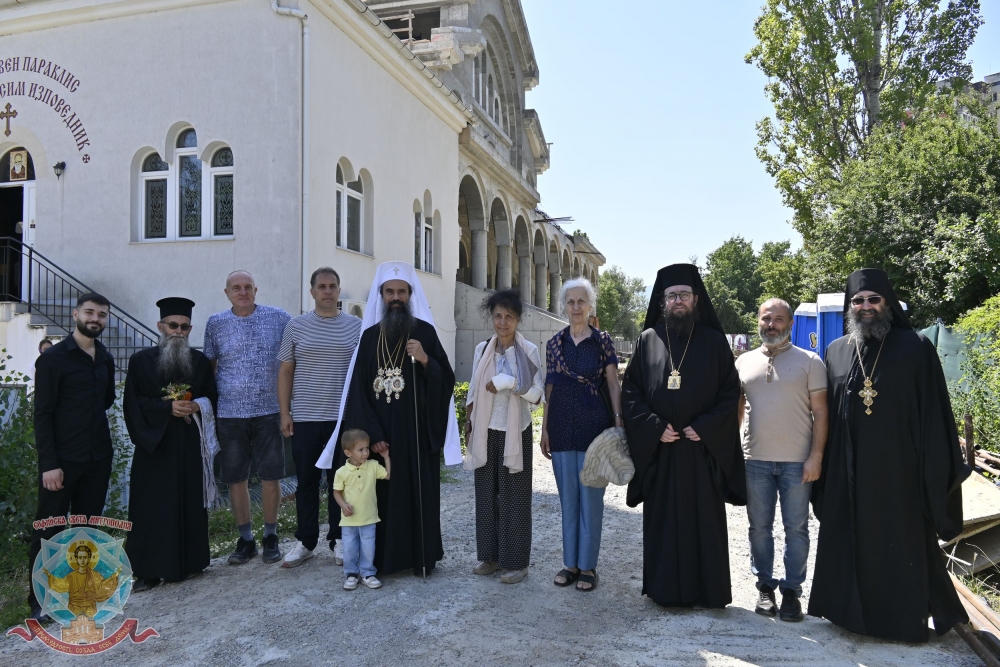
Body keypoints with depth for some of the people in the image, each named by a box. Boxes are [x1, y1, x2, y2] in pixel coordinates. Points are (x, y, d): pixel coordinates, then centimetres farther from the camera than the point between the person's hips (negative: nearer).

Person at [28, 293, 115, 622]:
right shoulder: (53, 358, -8)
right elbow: (42, 414, -11)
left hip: (98, 457, 5)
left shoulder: (106, 358, 8)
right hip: (62, 459, -5)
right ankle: (39, 599, 15)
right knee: (48, 529, 4)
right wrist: (49, 464, -16)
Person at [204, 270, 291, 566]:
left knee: (271, 476, 4)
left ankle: (270, 537, 20)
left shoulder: (279, 318, -1)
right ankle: (245, 539, 22)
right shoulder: (215, 324, 4)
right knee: (236, 478, 8)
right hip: (229, 413, 2)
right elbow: (208, 365, 13)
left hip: (268, 411, -1)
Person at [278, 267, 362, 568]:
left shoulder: (355, 326, 4)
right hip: (304, 418, 0)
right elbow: (285, 371, 6)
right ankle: (306, 541, 20)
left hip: (343, 418, 0)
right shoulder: (296, 326, 5)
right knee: (306, 481, 8)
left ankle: (339, 540, 20)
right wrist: (285, 412, 1)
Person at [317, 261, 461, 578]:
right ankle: (384, 557, 16)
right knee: (384, 494, 4)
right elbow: (359, 389, 2)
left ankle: (421, 555, 15)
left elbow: (446, 381, -3)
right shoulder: (370, 335, 6)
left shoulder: (425, 331, 1)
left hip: (417, 432, -2)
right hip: (380, 434, 2)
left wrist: (425, 359, -21)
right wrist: (372, 433, -7)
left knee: (418, 492, 3)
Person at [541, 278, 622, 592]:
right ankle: (570, 562, 21)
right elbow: (549, 388, 9)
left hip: (594, 424, -3)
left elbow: (614, 384, -2)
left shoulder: (602, 341, 0)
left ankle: (587, 565, 14)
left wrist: (619, 420, -12)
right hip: (562, 426, 3)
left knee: (591, 496, 2)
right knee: (567, 496, 10)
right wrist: (545, 428, 7)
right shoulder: (554, 343, 7)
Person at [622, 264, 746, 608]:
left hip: (704, 447, -1)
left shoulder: (714, 341, 3)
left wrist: (705, 428, -12)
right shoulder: (647, 340, 5)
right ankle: (665, 589, 19)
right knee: (662, 519, 7)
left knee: (704, 519, 5)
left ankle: (708, 589, 18)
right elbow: (630, 392, 2)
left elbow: (730, 392, 0)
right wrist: (655, 427, -10)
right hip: (657, 448, 1)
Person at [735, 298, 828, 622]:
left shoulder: (809, 361, 1)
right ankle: (765, 586, 23)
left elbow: (820, 412, -2)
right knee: (759, 526, 9)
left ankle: (791, 590, 18)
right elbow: (737, 408, 14)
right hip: (755, 460, 3)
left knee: (796, 528, 5)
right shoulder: (744, 362, 9)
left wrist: (816, 456, -9)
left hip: (798, 461, -2)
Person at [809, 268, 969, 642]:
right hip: (847, 470, 3)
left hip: (897, 467, -3)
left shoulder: (915, 348, -2)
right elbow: (825, 412, 10)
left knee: (902, 542, 7)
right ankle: (852, 610, 27)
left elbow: (934, 412, -4)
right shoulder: (836, 352, 7)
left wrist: (935, 468, -8)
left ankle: (905, 618, 23)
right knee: (849, 541, 11)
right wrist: (822, 461, 6)